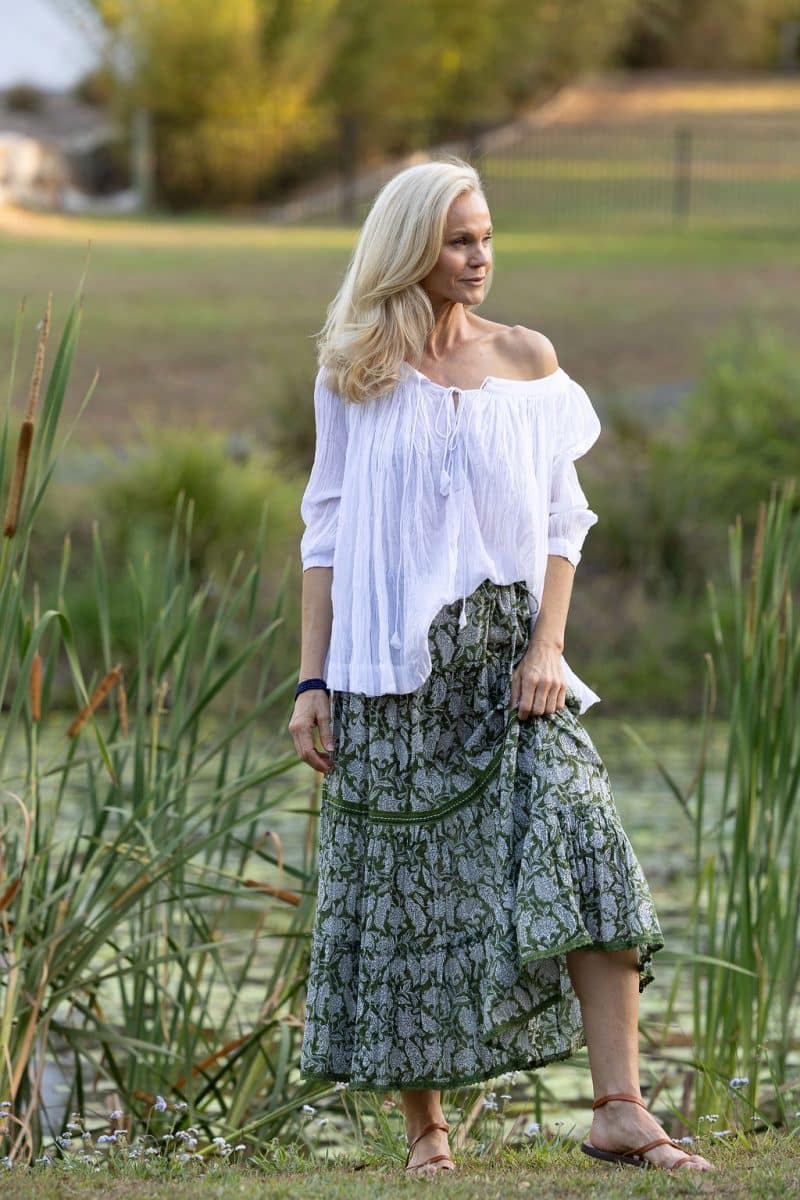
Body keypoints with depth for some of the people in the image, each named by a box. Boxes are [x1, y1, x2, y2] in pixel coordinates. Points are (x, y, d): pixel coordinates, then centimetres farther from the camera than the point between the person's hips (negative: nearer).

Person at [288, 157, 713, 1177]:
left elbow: (560, 519, 7)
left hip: (503, 653, 1)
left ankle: (620, 1112, -18)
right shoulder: (354, 375, 4)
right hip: (389, 668, 0)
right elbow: (326, 533, 7)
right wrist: (311, 682, 1)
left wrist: (546, 646, -6)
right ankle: (425, 1123, 14)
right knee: (403, 889, 2)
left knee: (580, 843, -16)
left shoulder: (526, 361, 7)